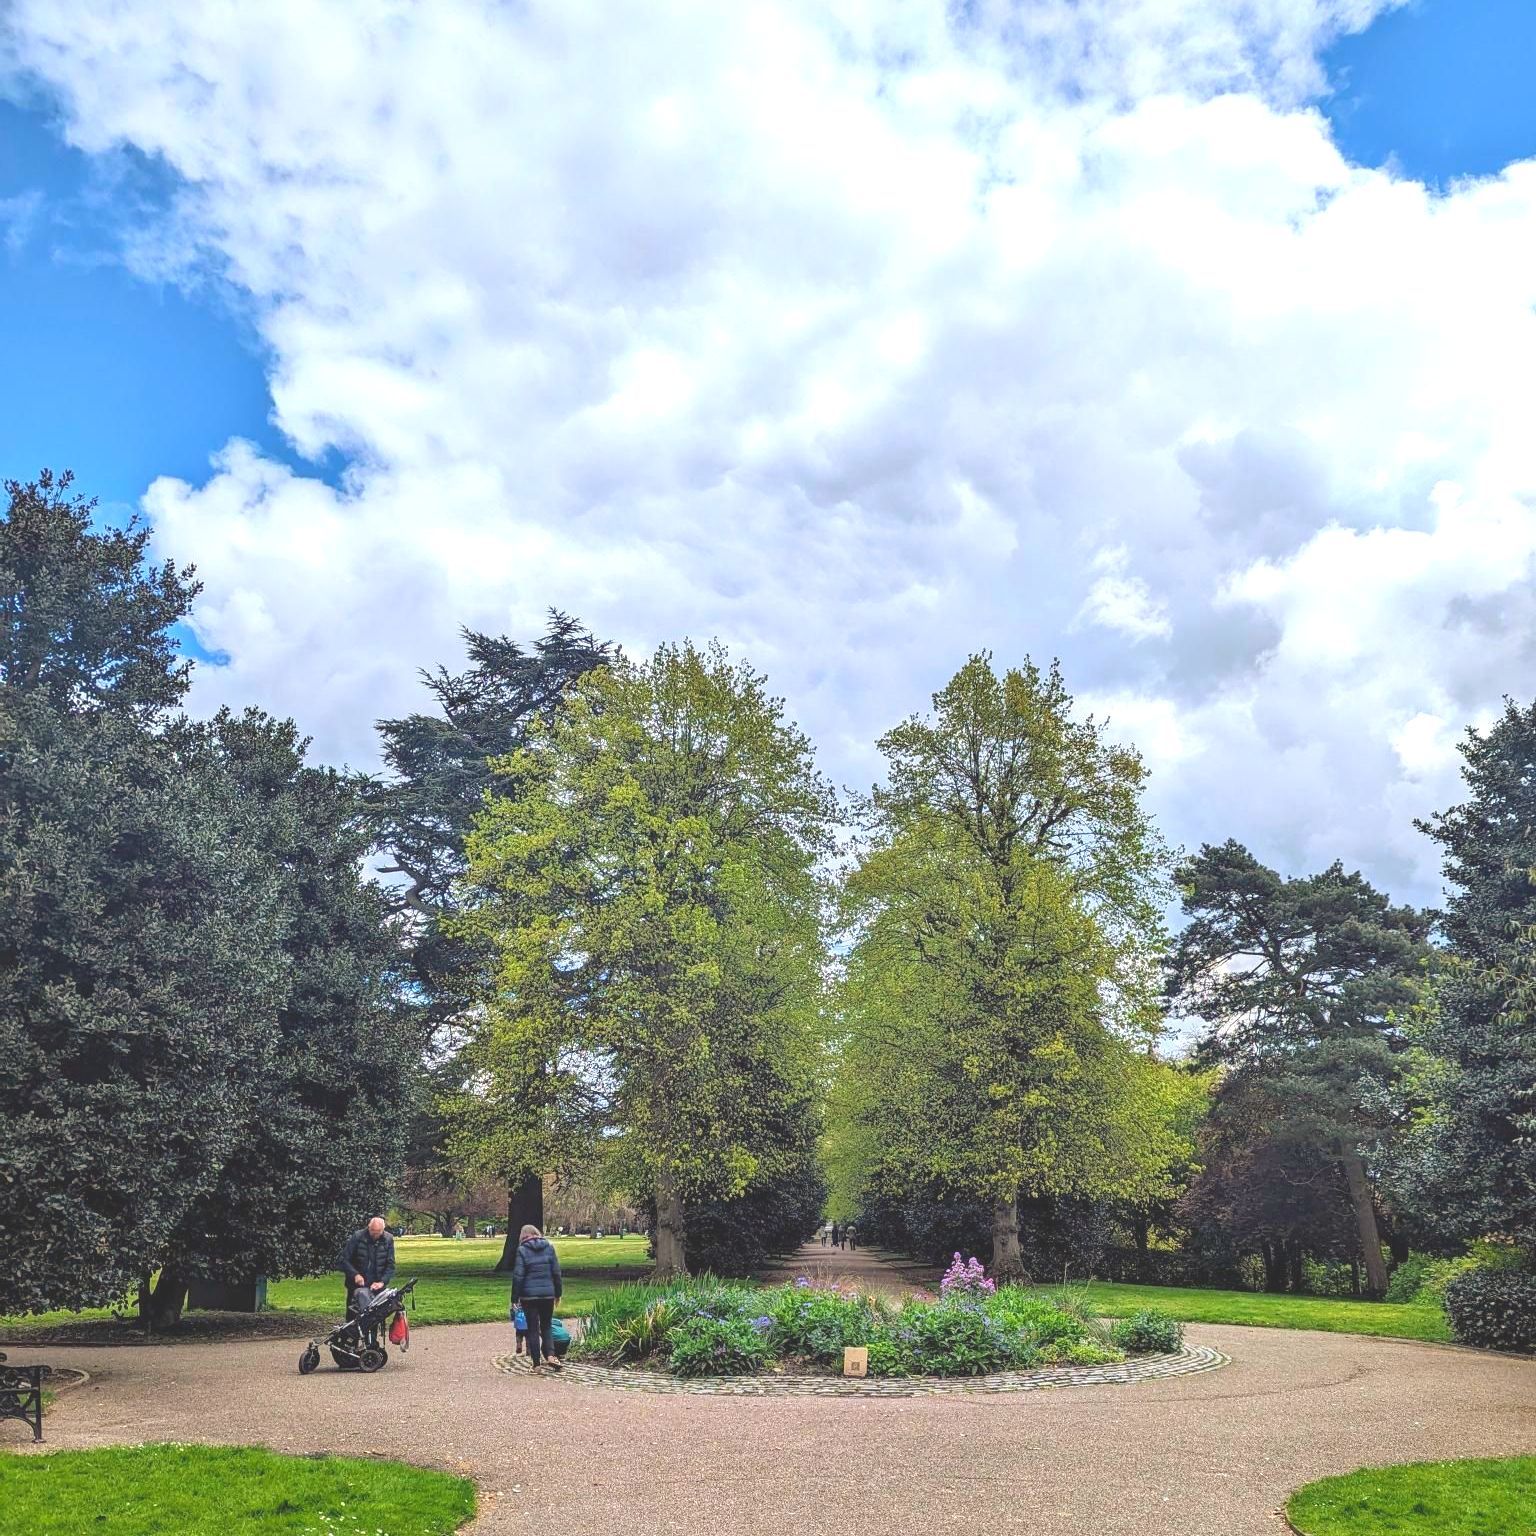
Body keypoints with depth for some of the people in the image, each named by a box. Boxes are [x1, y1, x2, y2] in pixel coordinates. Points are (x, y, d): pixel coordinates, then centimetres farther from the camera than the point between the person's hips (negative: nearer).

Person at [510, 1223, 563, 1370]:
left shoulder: (522, 1250, -5)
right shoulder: (549, 1247, 4)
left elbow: (518, 1276, -8)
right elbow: (556, 1272, 5)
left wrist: (515, 1297, -2)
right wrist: (558, 1292, 13)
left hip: (529, 1295, -2)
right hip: (548, 1294, 2)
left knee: (533, 1329, 7)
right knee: (546, 1326, 15)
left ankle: (536, 1363, 7)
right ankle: (550, 1354, -6)